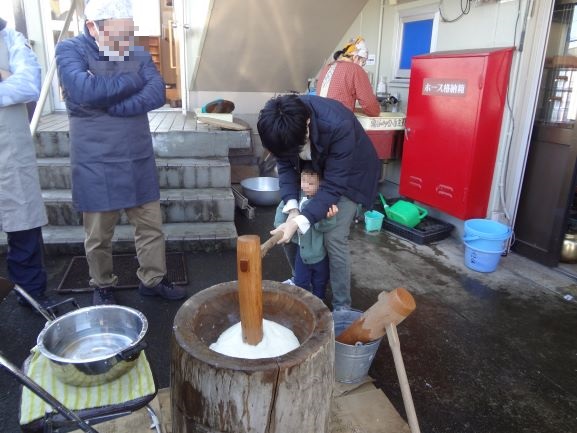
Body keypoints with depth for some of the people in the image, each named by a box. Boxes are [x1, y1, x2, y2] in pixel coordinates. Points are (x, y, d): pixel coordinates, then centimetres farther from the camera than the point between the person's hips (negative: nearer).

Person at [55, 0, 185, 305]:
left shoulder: (139, 55, 6)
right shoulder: (70, 50, -5)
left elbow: (157, 94, -10)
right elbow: (84, 91, -24)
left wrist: (108, 103, -18)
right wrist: (132, 80, -13)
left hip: (139, 161, 4)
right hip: (95, 165, -3)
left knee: (151, 225, 10)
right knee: (98, 235, 9)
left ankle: (153, 280, 28)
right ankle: (102, 287, 30)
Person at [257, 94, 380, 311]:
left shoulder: (339, 126, -41)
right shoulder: (283, 126, -25)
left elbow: (333, 186, -36)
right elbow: (285, 165, -14)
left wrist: (298, 222, -44)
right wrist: (292, 208, -29)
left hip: (350, 173, -5)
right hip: (315, 170, 5)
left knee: (334, 238, -15)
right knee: (287, 233, 1)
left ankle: (342, 307, 2)